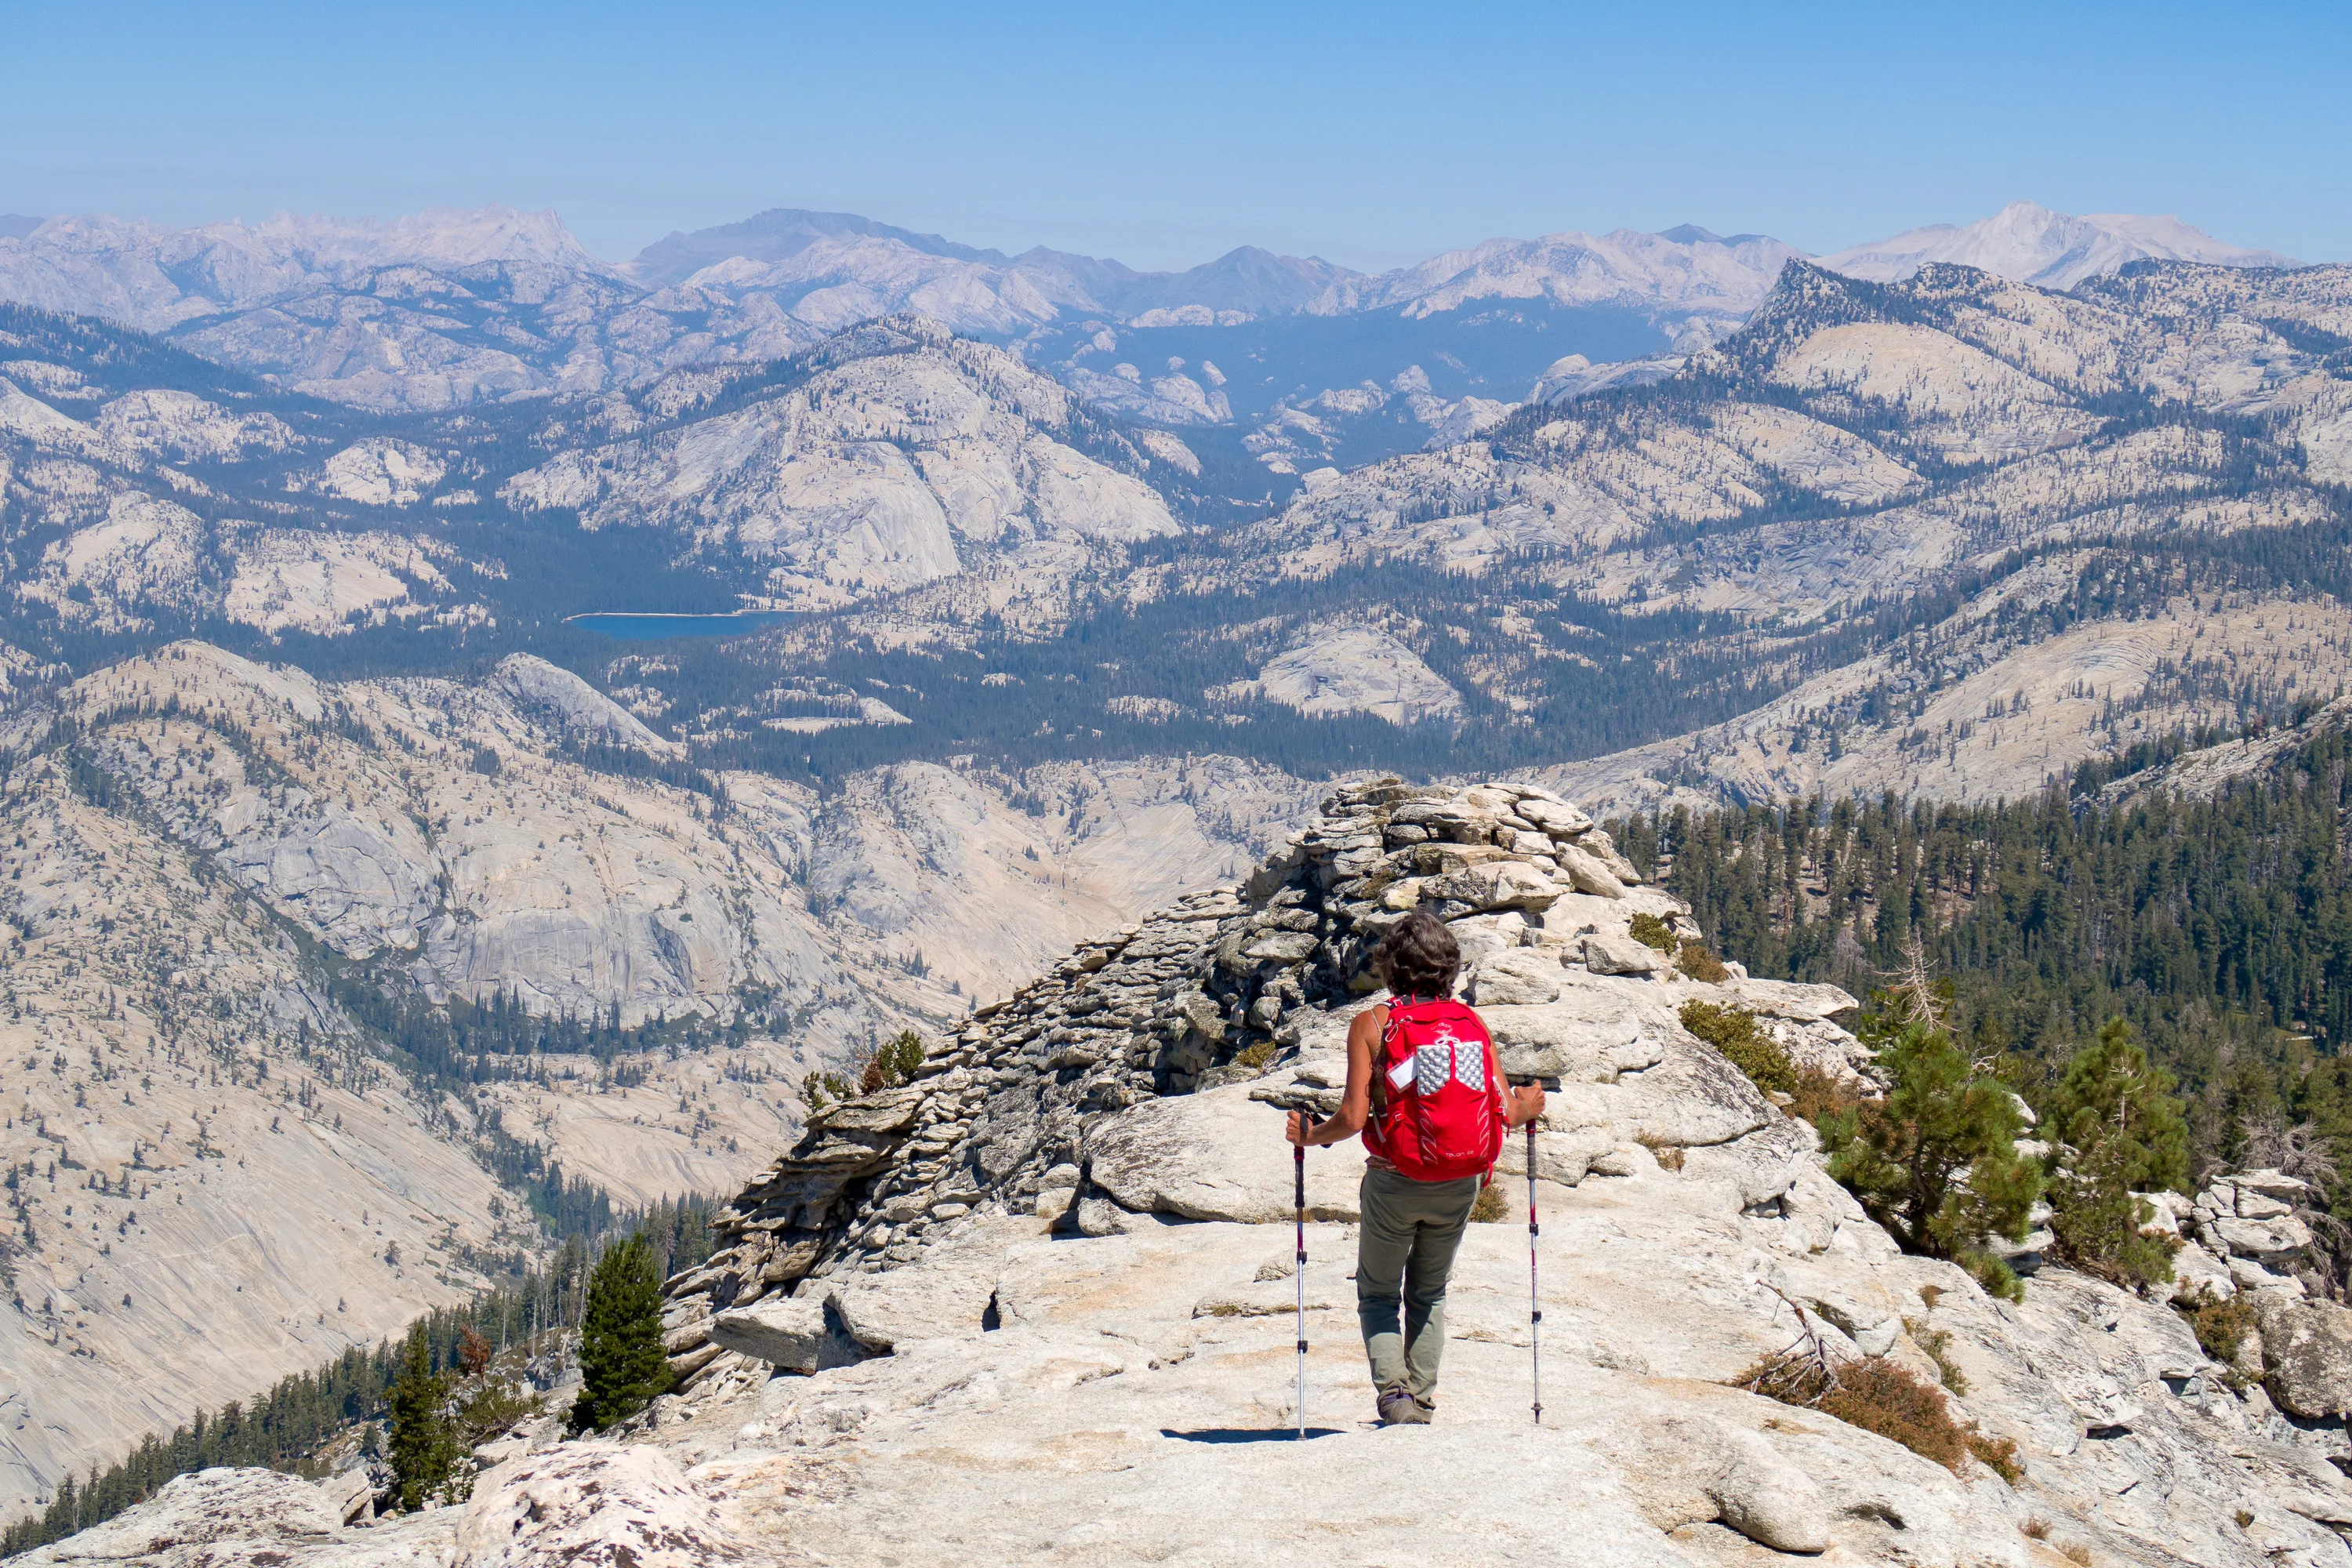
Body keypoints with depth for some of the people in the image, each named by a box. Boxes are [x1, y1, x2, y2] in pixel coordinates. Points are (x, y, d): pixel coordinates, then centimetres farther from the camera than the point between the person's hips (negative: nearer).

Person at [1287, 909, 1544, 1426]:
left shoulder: (1372, 1024, -9)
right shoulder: (1471, 1024, -1)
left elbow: (1353, 1118, -16)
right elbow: (1505, 1113, -4)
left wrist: (1310, 1135, 3)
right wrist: (1527, 1110, 19)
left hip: (1395, 1183, -3)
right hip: (1460, 1186, 3)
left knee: (1378, 1293, 15)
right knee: (1429, 1295, 22)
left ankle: (1393, 1392, -3)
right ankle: (1422, 1400, 16)